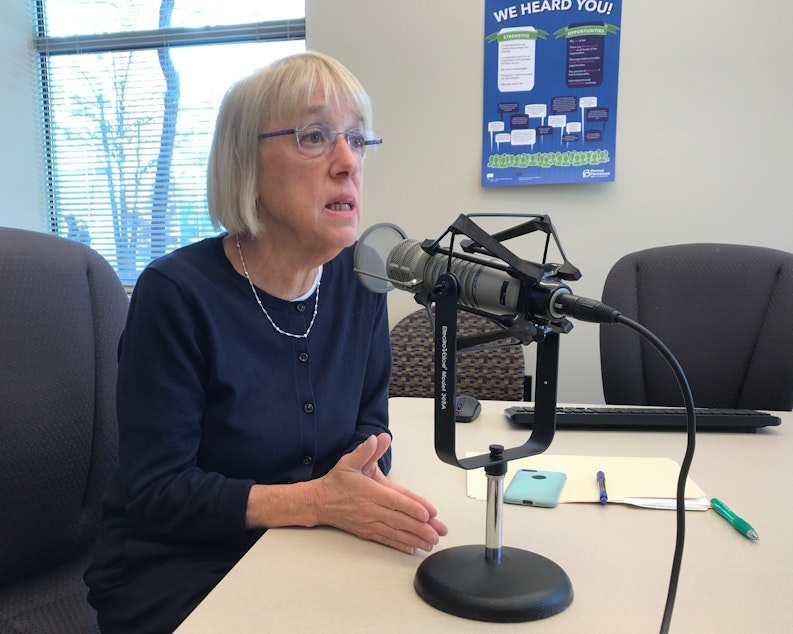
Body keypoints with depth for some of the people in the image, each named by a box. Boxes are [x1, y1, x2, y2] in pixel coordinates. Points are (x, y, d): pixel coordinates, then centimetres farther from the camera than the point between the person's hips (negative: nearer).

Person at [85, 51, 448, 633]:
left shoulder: (358, 280, -4)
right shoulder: (177, 294, -19)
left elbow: (369, 421, 5)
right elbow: (154, 493, -17)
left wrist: (364, 475, -18)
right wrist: (315, 501, -28)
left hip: (301, 558, 5)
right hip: (176, 570, -4)